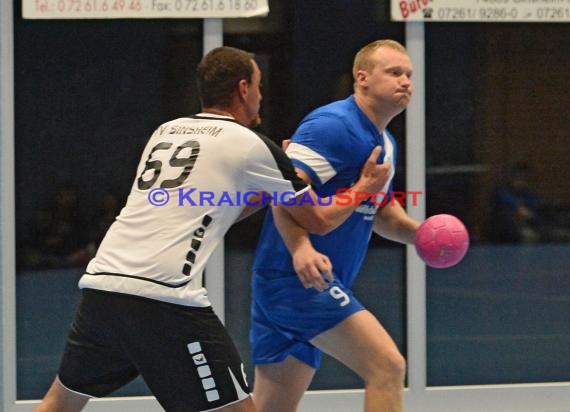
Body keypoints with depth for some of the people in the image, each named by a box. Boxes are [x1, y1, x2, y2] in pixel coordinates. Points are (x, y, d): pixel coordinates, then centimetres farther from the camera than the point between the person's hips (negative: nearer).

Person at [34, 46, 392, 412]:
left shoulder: (165, 132, 22)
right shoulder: (251, 145, 5)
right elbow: (321, 220, 14)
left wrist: (266, 190, 33)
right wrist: (365, 187, 30)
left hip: (99, 285, 7)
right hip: (165, 301, -6)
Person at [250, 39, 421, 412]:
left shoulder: (386, 144, 19)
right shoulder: (334, 126, -12)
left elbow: (381, 212, 30)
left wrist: (417, 232, 9)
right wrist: (300, 247, -37)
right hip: (300, 279, -10)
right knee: (387, 366, -18)